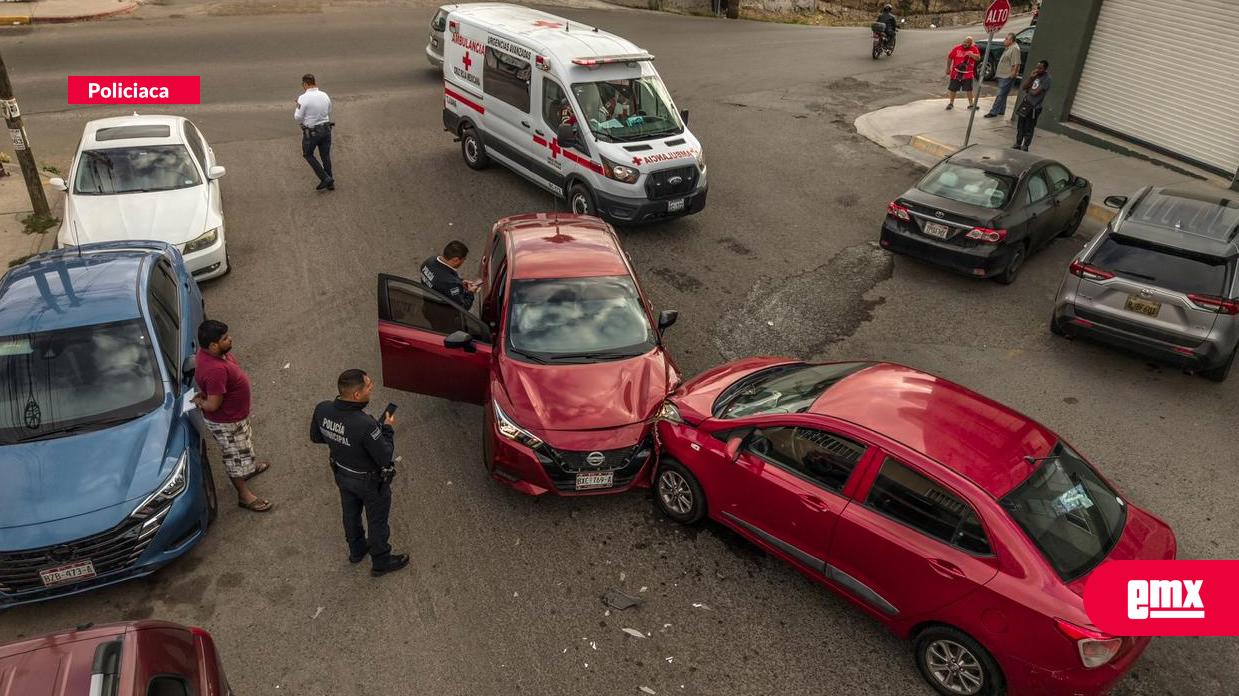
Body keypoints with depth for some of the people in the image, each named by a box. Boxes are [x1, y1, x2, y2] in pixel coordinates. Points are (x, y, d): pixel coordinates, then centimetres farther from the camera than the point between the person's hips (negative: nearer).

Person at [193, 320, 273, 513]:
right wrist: (201, 403, -13)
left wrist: (202, 394, 2)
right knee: (235, 456, 13)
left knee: (243, 448, 33)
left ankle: (249, 467, 59)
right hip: (225, 422, -9)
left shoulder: (208, 351, -12)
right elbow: (213, 405, -31)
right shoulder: (215, 370, -41)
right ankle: (244, 495, 32)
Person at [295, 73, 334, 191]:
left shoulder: (303, 98, -18)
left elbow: (298, 118, -12)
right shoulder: (325, 95, -1)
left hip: (311, 132, -5)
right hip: (326, 129, 5)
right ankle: (330, 183, 23)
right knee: (326, 156, 15)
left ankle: (325, 178, 7)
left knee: (308, 155, 16)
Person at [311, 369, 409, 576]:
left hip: (342, 474, 6)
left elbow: (316, 437, -2)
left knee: (351, 513, 30)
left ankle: (356, 550, 55)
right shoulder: (365, 425, -42)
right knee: (377, 521, 20)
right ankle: (381, 562, 42)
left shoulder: (322, 410, -22)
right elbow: (385, 458, -28)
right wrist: (388, 429, -15)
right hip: (370, 481, -6)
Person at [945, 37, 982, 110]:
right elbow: (949, 57, 6)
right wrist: (948, 68, 10)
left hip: (967, 74, -1)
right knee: (953, 88, 10)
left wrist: (971, 55, -29)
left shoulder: (974, 49, -2)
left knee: (969, 89, 2)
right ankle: (951, 103, 28)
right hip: (956, 73, 1)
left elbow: (978, 58, -11)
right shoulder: (957, 48, -3)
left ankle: (971, 104, 12)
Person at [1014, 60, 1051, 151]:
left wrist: (1028, 90, 0)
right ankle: (1018, 144, 23)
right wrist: (1031, 76, -11)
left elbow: (1035, 92, -19)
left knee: (1029, 128, 0)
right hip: (1024, 103, 6)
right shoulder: (1034, 75, 7)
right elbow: (1023, 87, -1)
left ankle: (1025, 146, 10)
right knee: (1020, 126, 12)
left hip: (1034, 107, -6)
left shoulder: (1046, 79, -12)